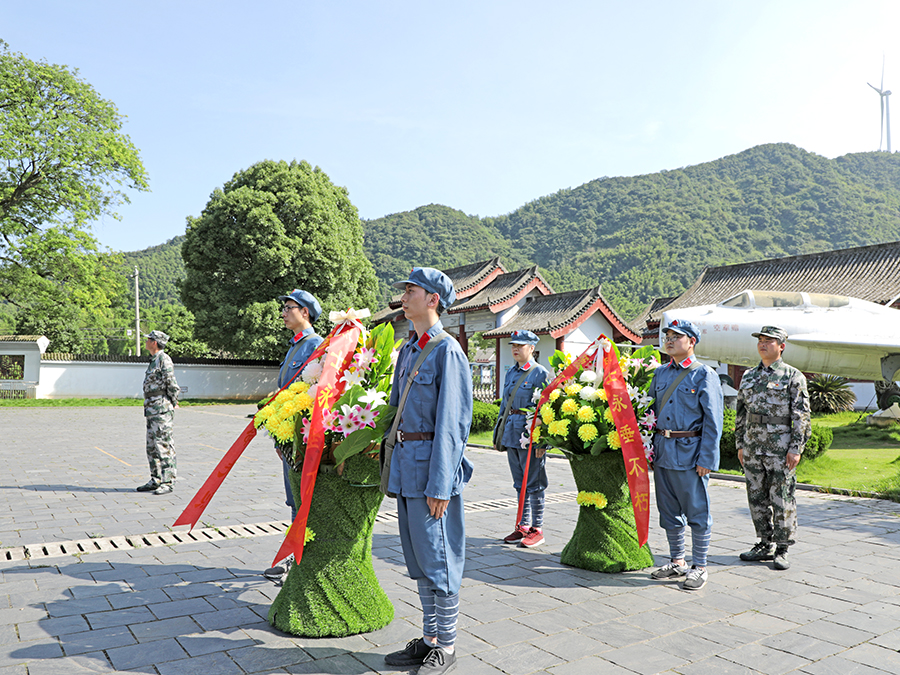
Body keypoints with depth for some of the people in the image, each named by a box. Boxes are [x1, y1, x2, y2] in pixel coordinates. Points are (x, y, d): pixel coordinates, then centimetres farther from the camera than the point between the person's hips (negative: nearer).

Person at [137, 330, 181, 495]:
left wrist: (173, 404, -7)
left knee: (164, 446, -7)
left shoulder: (164, 359, -12)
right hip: (152, 411, 10)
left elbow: (172, 384, -15)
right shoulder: (153, 360, 18)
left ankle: (168, 483, -3)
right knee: (152, 447, 13)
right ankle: (156, 480, 22)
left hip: (162, 410, -10)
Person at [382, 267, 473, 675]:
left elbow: (451, 423, -16)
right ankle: (429, 638, 30)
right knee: (417, 559, 16)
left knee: (437, 558, 3)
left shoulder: (447, 350, -12)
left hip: (432, 462, -8)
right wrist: (393, 466, 16)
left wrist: (439, 485, -18)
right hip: (406, 461, 8)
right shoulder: (407, 349, 14)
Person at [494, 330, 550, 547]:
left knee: (534, 485, 0)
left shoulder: (541, 373, -8)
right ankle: (523, 526, 23)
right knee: (520, 484, 14)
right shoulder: (510, 373, 14)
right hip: (512, 434, 7)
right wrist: (499, 433, 18)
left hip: (530, 435, -7)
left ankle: (537, 529, 10)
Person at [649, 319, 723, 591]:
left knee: (697, 513, 4)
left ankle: (699, 568, 16)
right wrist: (649, 447, 10)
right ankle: (677, 562, 27)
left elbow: (713, 422, -9)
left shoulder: (704, 375, -6)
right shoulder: (660, 373, 12)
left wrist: (706, 459, -14)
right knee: (669, 512, 14)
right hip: (662, 452, 6)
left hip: (690, 453, -6)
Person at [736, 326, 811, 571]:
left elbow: (801, 416, -6)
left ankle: (782, 550, 11)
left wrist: (796, 449, -13)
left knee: (782, 500, 0)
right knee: (757, 497, 10)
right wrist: (740, 445, 12)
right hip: (752, 447, 6)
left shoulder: (793, 376, -3)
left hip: (780, 449, -5)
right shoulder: (749, 376, 13)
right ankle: (766, 544, 22)